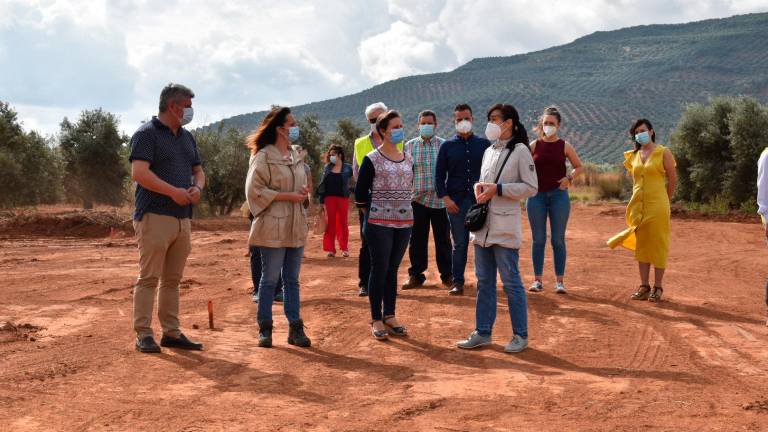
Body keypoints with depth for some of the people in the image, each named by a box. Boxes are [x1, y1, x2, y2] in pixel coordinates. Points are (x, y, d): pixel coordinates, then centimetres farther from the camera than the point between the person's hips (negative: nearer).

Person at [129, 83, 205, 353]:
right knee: (148, 278, -5)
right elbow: (139, 173, -17)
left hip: (183, 219, 8)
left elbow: (199, 171, 23)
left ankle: (171, 333, 17)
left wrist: (197, 187, 0)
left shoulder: (187, 137, 19)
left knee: (172, 279, 11)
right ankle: (143, 335, 0)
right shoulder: (147, 133, -6)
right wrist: (174, 191, -17)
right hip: (155, 217, -8)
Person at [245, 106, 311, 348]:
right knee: (270, 279, 2)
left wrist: (304, 194, 0)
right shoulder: (263, 156, -10)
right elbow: (254, 190, -15)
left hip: (296, 227, 7)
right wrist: (287, 196, -17)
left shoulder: (297, 155, 12)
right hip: (274, 228, -6)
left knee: (292, 280, 10)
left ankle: (295, 328, 15)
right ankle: (265, 328, 12)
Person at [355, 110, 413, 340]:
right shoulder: (372, 160, -6)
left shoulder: (408, 160, 9)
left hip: (404, 222, 5)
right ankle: (376, 319, 7)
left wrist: (401, 208, 13)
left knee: (393, 269, 11)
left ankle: (390, 316, 19)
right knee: (379, 269, -1)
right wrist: (372, 214, 4)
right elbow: (360, 194, -2)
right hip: (379, 224, -5)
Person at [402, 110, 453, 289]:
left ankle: (446, 275, 17)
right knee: (417, 240, 5)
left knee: (443, 239, 6)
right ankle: (416, 275, 15)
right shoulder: (410, 146, 6)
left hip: (440, 199, -1)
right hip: (417, 199, 1)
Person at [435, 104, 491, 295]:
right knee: (459, 243, 4)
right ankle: (457, 282, 11)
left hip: (481, 200, 0)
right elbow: (439, 175, 6)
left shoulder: (484, 144, 7)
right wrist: (445, 198, -6)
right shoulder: (447, 146, 7)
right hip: (456, 202, 0)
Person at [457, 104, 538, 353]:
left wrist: (498, 189, -16)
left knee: (511, 281, -1)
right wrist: (479, 187, 0)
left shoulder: (520, 151, -7)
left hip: (505, 227, -7)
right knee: (484, 282, 12)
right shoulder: (489, 151, 14)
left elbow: (531, 188, -11)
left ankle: (520, 335, 11)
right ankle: (482, 332, 20)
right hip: (482, 225, 7)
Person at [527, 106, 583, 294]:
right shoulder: (534, 145, 4)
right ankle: (537, 279, 10)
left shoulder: (564, 146, 3)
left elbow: (579, 166, 11)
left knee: (558, 239, 2)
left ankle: (560, 281, 7)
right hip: (537, 196, 1)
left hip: (558, 195, -1)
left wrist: (569, 178, -7)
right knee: (538, 239, 3)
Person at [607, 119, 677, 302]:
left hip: (657, 205, -5)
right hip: (638, 205, 5)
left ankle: (657, 287, 5)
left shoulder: (663, 153, -3)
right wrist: (638, 200, 11)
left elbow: (672, 179, 1)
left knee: (658, 244, -2)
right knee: (641, 245, 7)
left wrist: (663, 202, 7)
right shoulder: (634, 156, 11)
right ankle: (644, 286, 13)